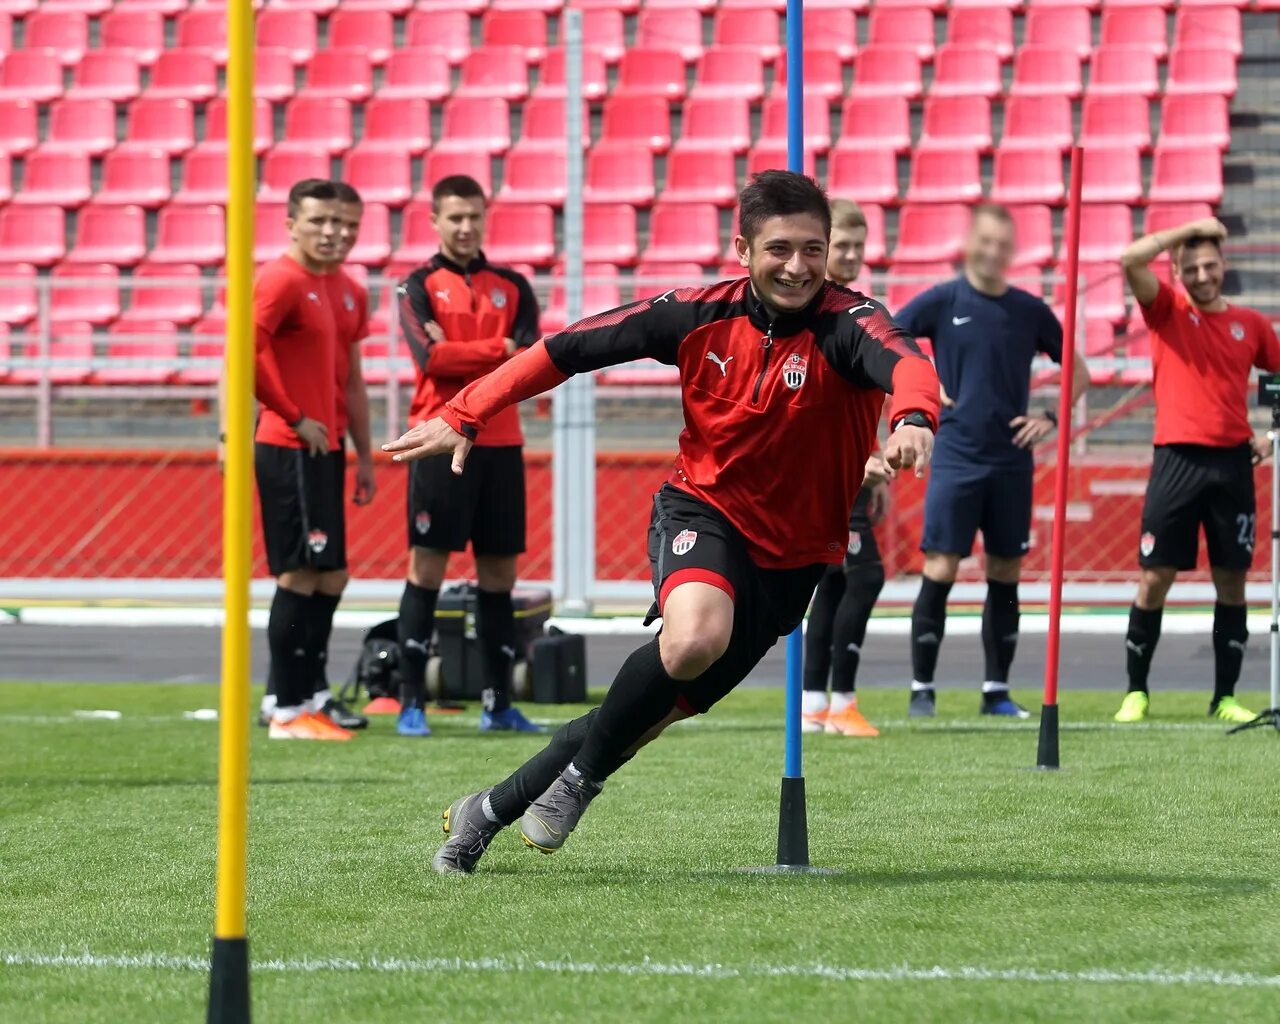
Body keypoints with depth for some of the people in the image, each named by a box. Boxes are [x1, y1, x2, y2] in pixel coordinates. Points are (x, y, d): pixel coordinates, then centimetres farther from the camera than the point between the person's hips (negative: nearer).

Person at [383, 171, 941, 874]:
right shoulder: (700, 315, -9)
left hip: (790, 556, 1)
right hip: (702, 510, -1)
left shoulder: (845, 323, -18)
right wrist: (465, 415, -6)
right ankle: (580, 777, -9)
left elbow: (904, 362, -42)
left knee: (660, 709, 5)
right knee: (694, 638, -34)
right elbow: (567, 348, -1)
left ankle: (488, 812, 27)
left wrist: (914, 418, -65)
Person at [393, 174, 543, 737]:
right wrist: (499, 350, -8)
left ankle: (498, 704, 11)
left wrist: (459, 355, -9)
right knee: (427, 565, -6)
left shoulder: (512, 287, 12)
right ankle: (412, 702, -3)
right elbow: (431, 357, -12)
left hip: (501, 443, 4)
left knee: (499, 571, 5)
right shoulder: (419, 286, 3)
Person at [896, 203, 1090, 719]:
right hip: (956, 457, -3)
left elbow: (1078, 372, 17)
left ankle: (996, 691, 14)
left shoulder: (1030, 310, 7)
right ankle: (922, 689, -2)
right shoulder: (941, 301, -1)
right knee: (940, 570, -8)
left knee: (1006, 574, 6)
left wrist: (1051, 418, 3)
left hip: (1012, 460, 3)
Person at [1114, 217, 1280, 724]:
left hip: (1233, 463, 2)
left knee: (1232, 580, 4)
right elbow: (1131, 259, -12)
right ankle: (1136, 692, 6)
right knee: (1154, 578, -3)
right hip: (1178, 459, -2)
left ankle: (1225, 697, 10)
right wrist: (1190, 229, -7)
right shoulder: (1168, 310, 4)